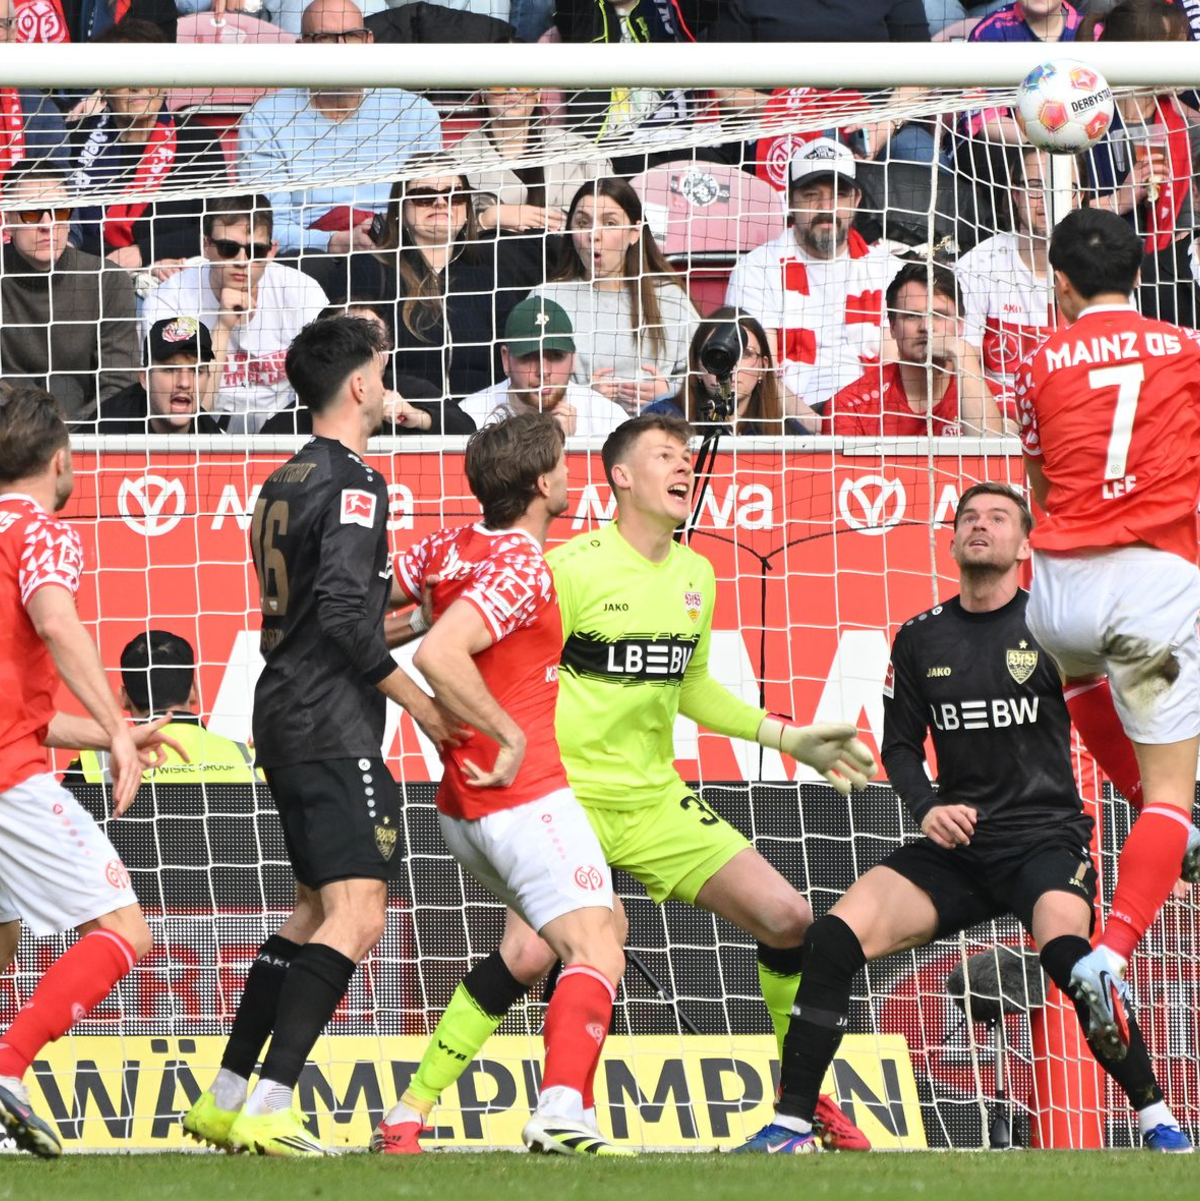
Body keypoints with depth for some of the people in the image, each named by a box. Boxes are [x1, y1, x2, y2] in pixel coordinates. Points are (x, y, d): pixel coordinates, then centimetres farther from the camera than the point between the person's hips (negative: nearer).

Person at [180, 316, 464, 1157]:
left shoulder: (288, 481, 17)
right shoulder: (352, 482, -12)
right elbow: (344, 617, -20)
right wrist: (419, 701, -12)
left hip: (287, 718, 10)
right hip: (332, 724, -10)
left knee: (317, 912, 19)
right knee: (357, 916, -16)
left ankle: (224, 1101, 20)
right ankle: (267, 1111, -26)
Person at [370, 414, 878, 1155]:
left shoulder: (696, 576, 9)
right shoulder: (571, 567, -11)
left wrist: (789, 738, 19)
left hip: (656, 798, 6)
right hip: (569, 794, -6)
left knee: (789, 919, -3)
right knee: (529, 954, -25)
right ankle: (408, 1115, -12)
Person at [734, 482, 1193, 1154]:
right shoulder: (921, 640, 9)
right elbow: (901, 746, 15)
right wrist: (927, 807, -5)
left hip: (1044, 834, -4)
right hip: (955, 846, 4)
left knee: (1065, 949, -35)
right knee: (837, 936, -18)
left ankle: (1157, 1118, -19)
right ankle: (792, 1128, -10)